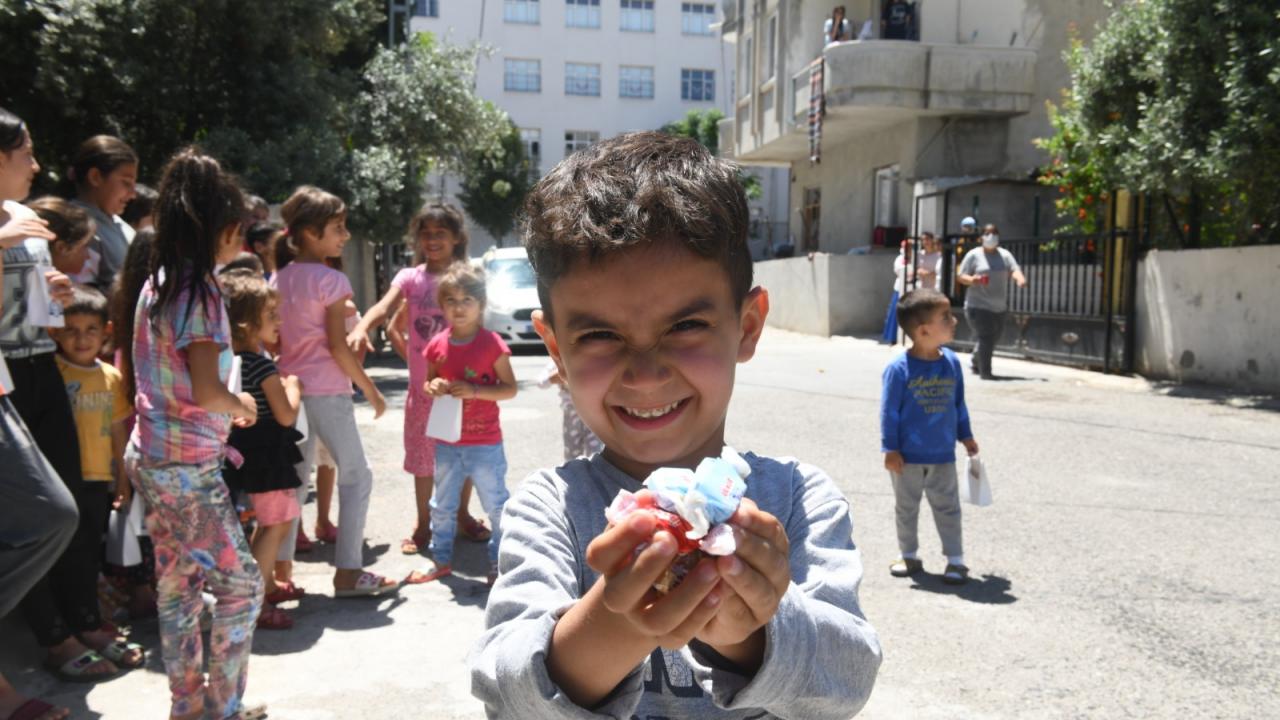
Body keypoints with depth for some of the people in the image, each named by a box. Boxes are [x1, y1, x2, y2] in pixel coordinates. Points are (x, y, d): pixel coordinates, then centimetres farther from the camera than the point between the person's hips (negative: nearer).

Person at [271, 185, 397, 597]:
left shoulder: (279, 277, 9)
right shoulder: (331, 280, -12)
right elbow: (338, 347, -15)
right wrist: (372, 391, -8)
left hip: (291, 388, 7)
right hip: (327, 391, -7)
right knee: (356, 477, 3)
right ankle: (348, 572, 4)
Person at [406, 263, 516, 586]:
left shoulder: (491, 342, -11)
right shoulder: (437, 345, 1)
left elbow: (510, 388, -10)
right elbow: (427, 383, 14)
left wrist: (474, 390, -23)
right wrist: (432, 387, -10)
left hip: (485, 443, -4)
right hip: (447, 441, 5)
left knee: (496, 504, 6)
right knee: (442, 505, 16)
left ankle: (499, 562, 20)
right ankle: (442, 560, 32)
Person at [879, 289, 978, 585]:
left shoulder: (952, 362, -3)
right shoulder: (899, 368, -17)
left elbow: (958, 404, 9)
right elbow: (889, 411, -13)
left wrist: (965, 436, 14)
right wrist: (890, 449, -13)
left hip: (942, 457, 3)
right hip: (907, 458, -3)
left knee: (947, 508, 9)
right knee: (906, 509, 13)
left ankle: (955, 560, 19)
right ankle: (909, 556, 29)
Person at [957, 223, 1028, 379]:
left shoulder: (1005, 255, 10)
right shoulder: (973, 255, -1)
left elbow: (1014, 270, -5)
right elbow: (960, 276, -1)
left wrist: (1020, 279, -28)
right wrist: (972, 280, -23)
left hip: (1000, 307, 5)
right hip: (978, 305, -5)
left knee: (993, 339, 13)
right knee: (986, 338, -15)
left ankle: (975, 363, 35)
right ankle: (985, 372, -9)